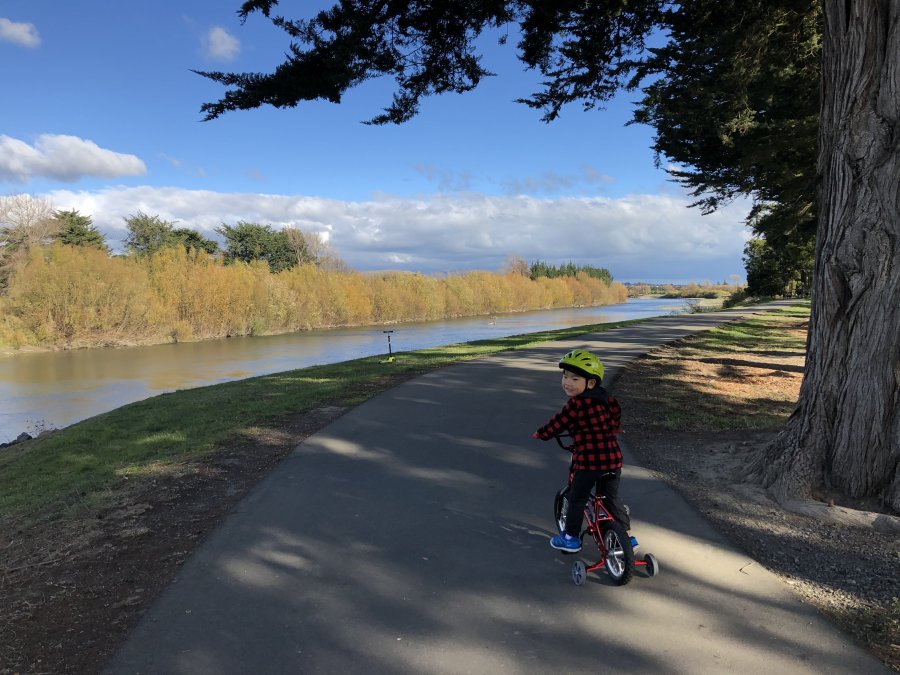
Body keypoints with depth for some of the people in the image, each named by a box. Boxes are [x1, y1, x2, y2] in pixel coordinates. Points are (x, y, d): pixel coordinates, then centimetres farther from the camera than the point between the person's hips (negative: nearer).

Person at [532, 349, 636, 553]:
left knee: (576, 499, 12)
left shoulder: (576, 404, -16)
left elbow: (557, 424, -9)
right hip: (612, 459, 8)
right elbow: (616, 409, 25)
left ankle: (571, 538, 23)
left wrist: (540, 434, 8)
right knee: (611, 498, 23)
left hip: (588, 461, -7)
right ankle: (627, 536, 31)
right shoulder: (605, 397, 8)